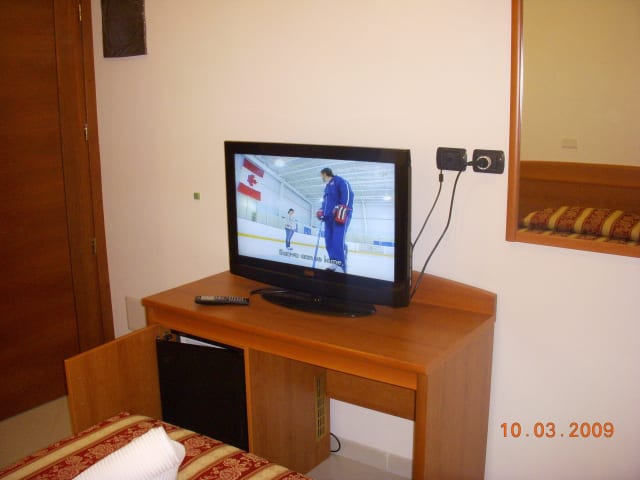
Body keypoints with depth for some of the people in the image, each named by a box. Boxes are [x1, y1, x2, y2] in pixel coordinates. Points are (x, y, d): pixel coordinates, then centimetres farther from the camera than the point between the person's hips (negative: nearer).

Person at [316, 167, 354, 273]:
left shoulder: (338, 180, 0)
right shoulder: (327, 187, 29)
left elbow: (348, 193, -15)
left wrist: (343, 208, -26)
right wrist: (322, 211, 17)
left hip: (341, 215, -10)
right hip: (329, 217, 10)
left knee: (337, 240, -21)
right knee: (329, 242, 1)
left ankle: (341, 267, -26)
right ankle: (334, 265, 2)